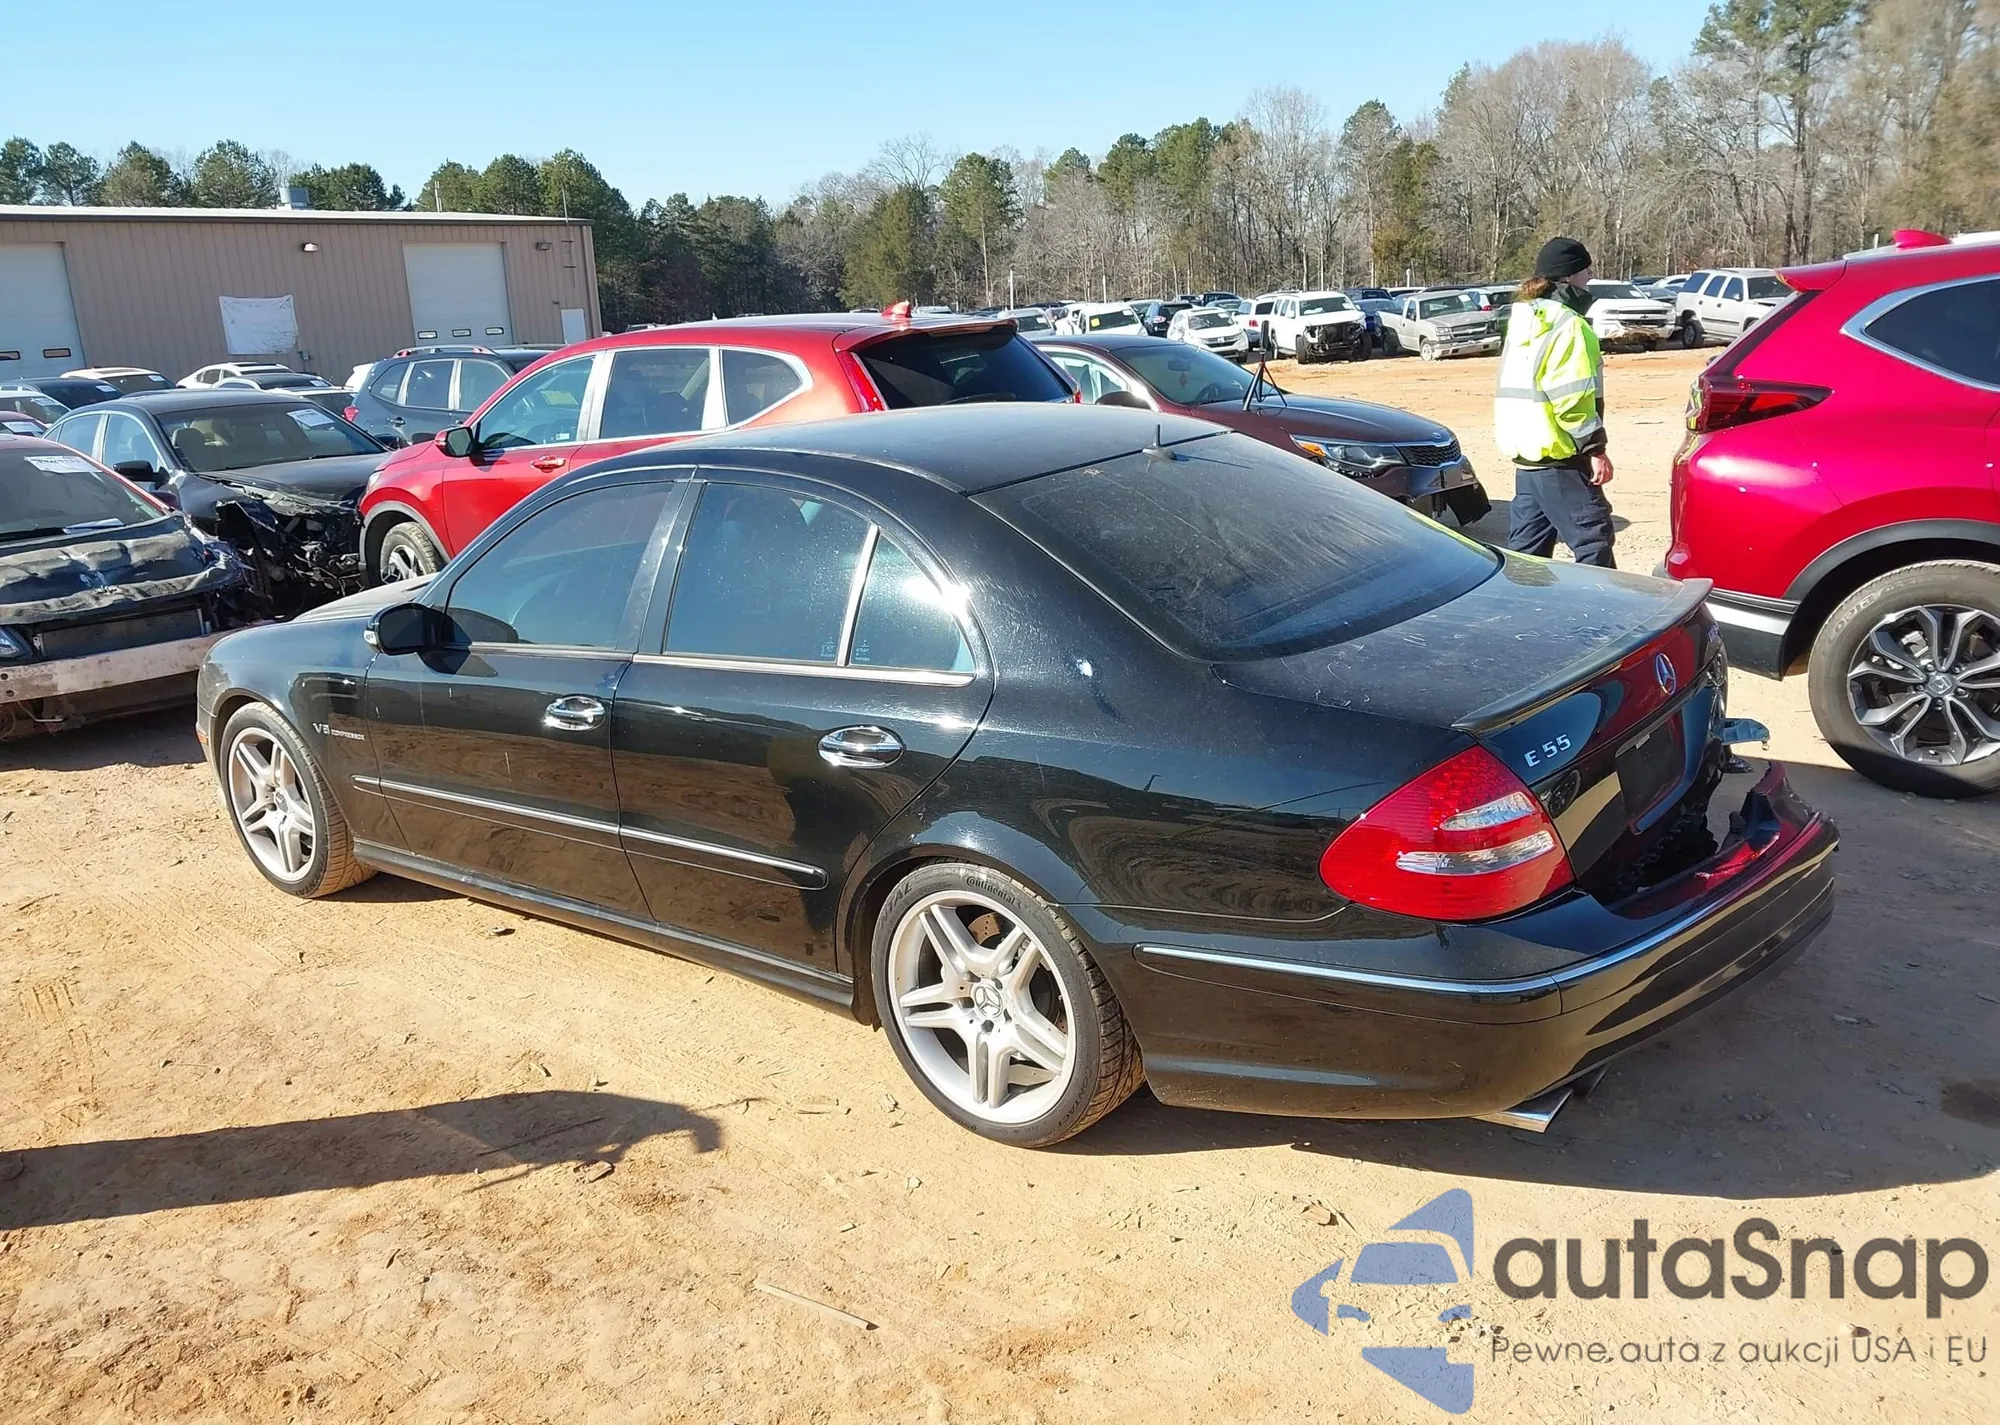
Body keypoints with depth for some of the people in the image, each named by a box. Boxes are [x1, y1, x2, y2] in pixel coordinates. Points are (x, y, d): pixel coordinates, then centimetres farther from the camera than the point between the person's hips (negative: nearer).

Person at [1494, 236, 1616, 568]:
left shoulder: (1523, 318, 17)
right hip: (1558, 455, -9)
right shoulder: (1567, 324, -12)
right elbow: (1573, 398, -19)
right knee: (1592, 539, -7)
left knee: (1526, 546, 12)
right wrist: (1595, 447, -15)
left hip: (1525, 452, 10)